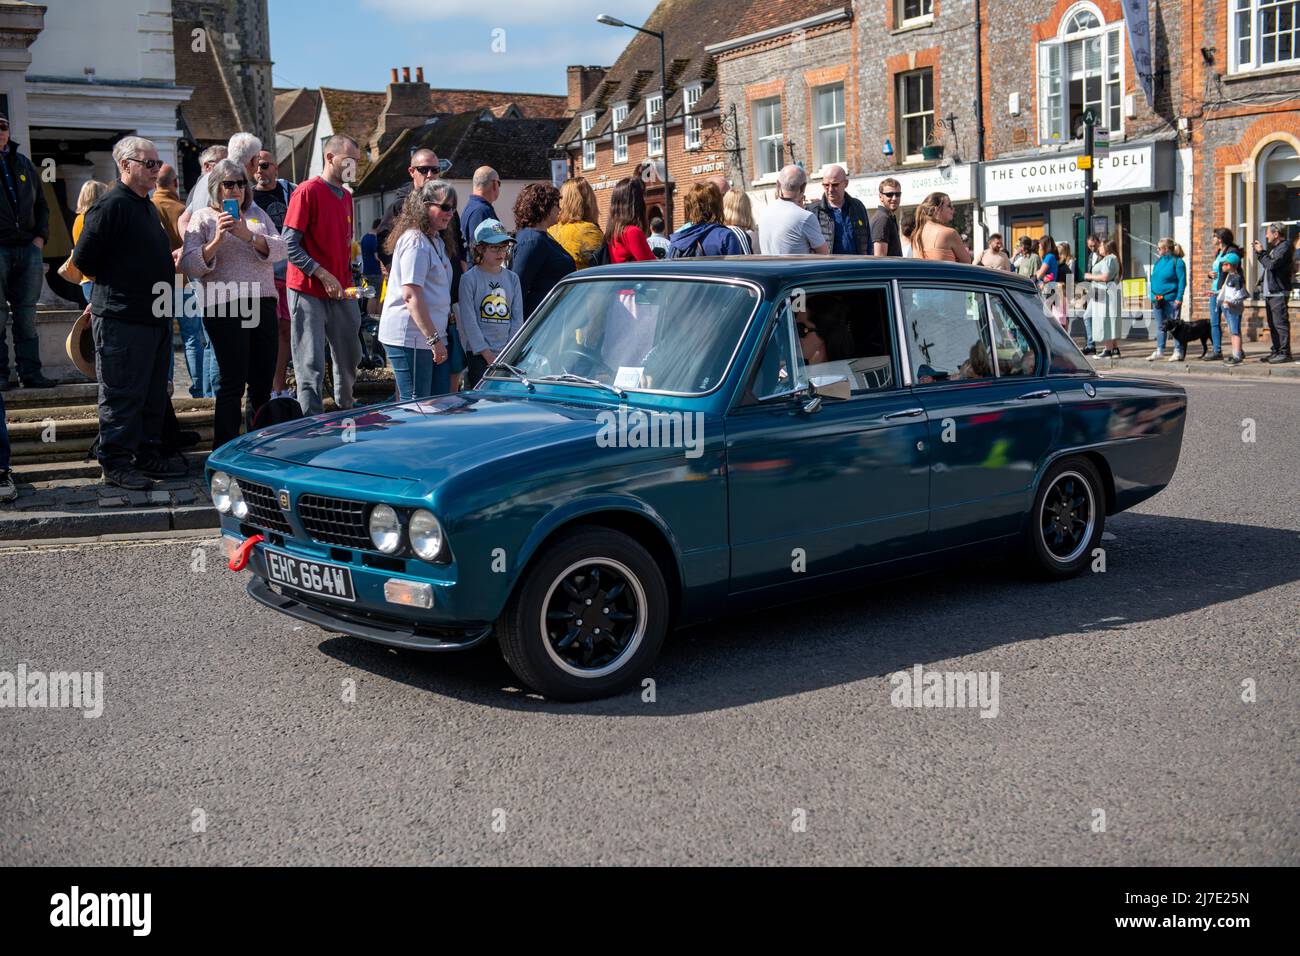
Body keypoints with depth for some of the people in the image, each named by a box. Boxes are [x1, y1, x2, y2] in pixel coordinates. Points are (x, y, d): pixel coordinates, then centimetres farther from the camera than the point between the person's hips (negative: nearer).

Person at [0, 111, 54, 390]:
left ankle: (30, 372, 8)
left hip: (28, 248, 4)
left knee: (27, 315, 5)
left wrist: (41, 236, 7)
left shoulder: (23, 164, 16)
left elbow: (41, 205, 21)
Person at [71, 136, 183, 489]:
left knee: (154, 393, 14)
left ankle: (148, 456, 24)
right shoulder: (111, 206, -13)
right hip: (122, 319, -9)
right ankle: (116, 464, 4)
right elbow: (83, 260, -15)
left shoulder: (148, 207, 16)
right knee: (122, 395, -3)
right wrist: (114, 284, -3)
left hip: (156, 315, 9)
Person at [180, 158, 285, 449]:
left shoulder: (257, 214, 17)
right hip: (224, 307, -4)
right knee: (233, 382, -7)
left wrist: (249, 236, -14)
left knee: (263, 381, 8)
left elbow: (280, 249, 2)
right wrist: (216, 240, -18)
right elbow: (190, 266, -5)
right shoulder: (203, 218, 5)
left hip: (263, 303, 4)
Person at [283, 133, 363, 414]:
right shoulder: (307, 191, -10)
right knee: (311, 364, -5)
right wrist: (323, 274, -19)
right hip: (308, 291, -8)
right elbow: (290, 244, -14)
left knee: (349, 354, 16)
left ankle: (346, 411, 34)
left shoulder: (346, 196, 14)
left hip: (339, 292, 8)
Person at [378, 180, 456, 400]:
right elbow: (411, 295, -21)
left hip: (431, 334, 10)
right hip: (410, 337, -10)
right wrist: (434, 339, -23)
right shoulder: (415, 242, -14)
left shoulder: (436, 241, 18)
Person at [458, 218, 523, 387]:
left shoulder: (512, 279, 12)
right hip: (478, 354, -4)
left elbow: (518, 318, 9)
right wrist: (487, 355, -11)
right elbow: (469, 321, -7)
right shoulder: (469, 279, -2)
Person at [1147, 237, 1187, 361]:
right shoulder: (1158, 261, 12)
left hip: (1171, 299, -7)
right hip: (1157, 299, 7)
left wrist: (1179, 298, -17)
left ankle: (1178, 352, 5)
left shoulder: (1177, 262, -9)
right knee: (1160, 326, 12)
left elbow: (1182, 281, -11)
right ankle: (1159, 351, 18)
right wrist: (1152, 295, 9)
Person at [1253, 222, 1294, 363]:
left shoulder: (1285, 247, -11)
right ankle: (1276, 351, 17)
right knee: (1273, 324, 12)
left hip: (1279, 292, -10)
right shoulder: (1274, 247, 19)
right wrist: (1260, 251, 13)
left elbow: (1272, 264, -20)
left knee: (1280, 323, -11)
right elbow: (1267, 263, 24)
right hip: (1270, 292, 10)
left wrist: (1261, 252, -7)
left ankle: (1284, 353, -10)